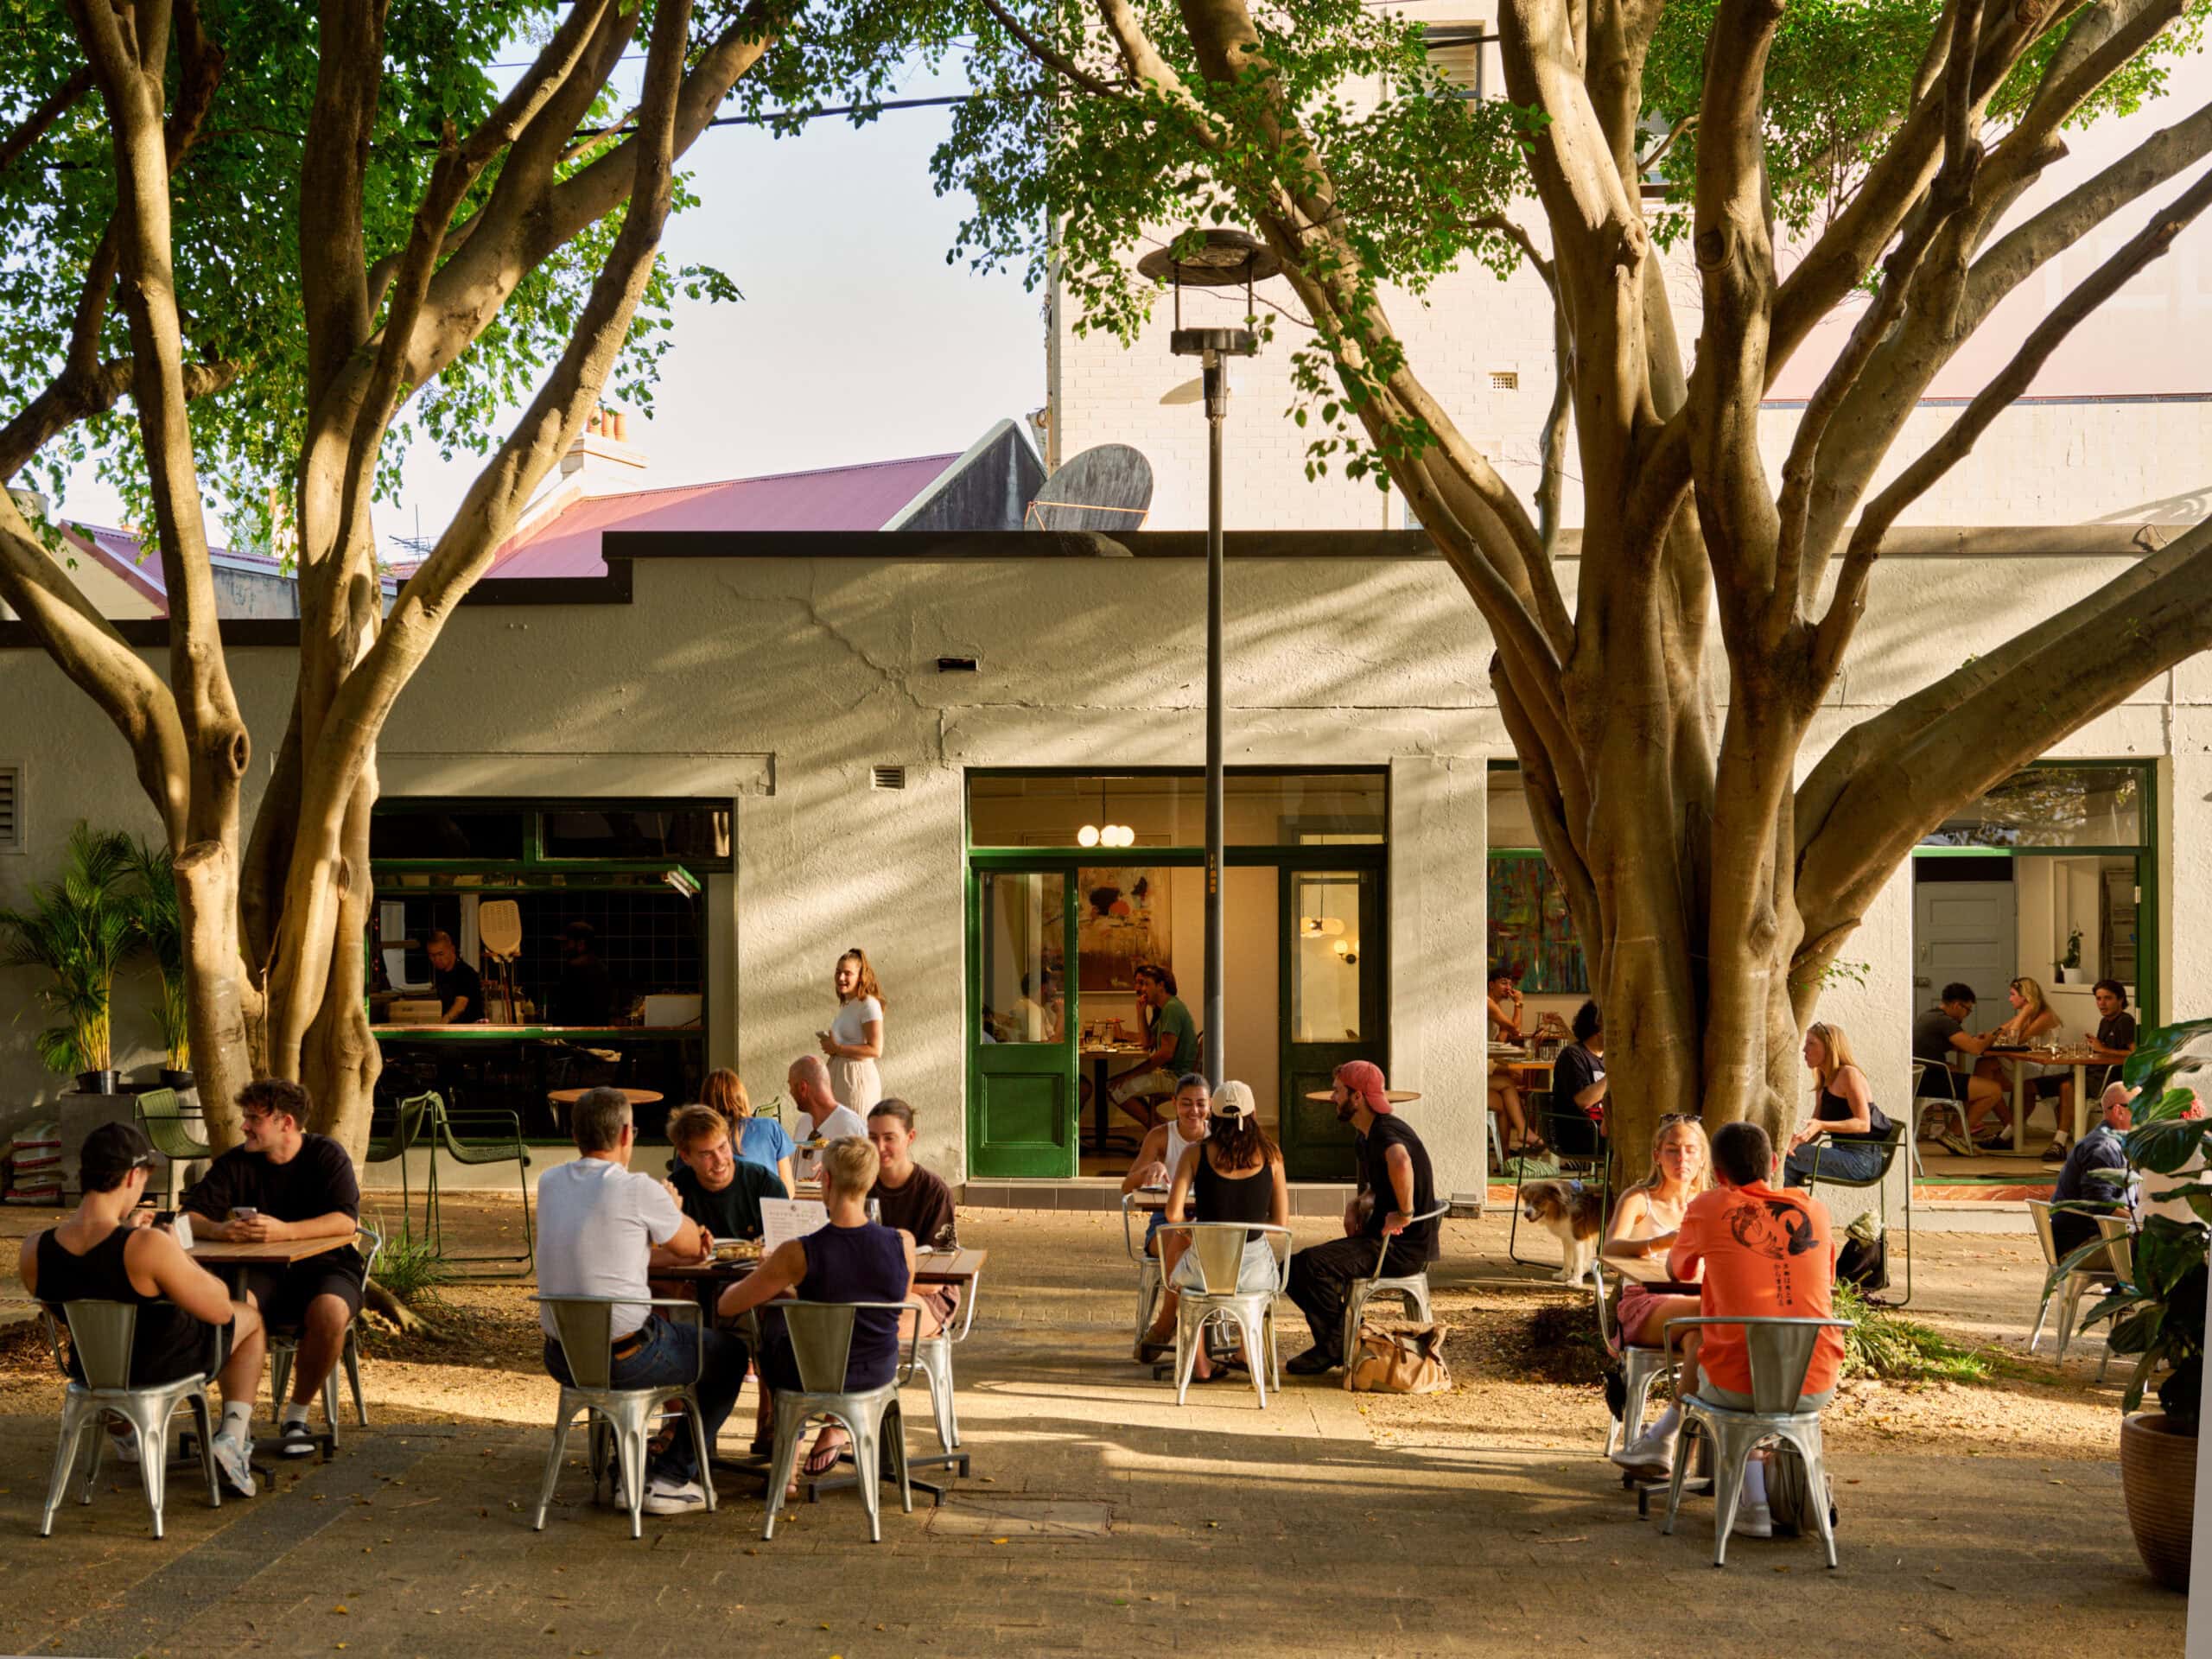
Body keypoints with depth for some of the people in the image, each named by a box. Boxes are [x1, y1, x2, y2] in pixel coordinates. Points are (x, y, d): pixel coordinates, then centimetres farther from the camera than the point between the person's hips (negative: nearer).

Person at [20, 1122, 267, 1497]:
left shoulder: (33, 1251, -19)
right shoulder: (148, 1246, -36)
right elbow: (220, 1310, -25)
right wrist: (177, 1254, -10)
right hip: (164, 1366, -5)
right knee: (249, 1318, 25)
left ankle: (123, 1433, 46)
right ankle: (233, 1439, 11)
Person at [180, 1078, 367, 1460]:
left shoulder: (326, 1155, -5)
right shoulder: (236, 1163, 4)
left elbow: (346, 1221, -19)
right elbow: (189, 1217, -3)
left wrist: (285, 1231, -34)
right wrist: (218, 1230, -27)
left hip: (324, 1267, -2)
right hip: (261, 1272, 2)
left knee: (329, 1311, -35)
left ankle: (296, 1415, -13)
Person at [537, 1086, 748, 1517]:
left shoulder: (549, 1184, 5)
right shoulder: (639, 1189, -14)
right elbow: (691, 1244, 3)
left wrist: (669, 1252, 24)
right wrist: (671, 1207, 23)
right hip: (624, 1358, -7)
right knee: (730, 1351, 16)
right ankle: (669, 1479, 14)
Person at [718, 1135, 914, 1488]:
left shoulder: (798, 1254, -25)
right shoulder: (903, 1244, -18)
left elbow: (727, 1306, -11)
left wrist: (763, 1274, 11)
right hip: (879, 1372, 3)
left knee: (772, 1323, 31)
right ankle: (835, 1427, 35)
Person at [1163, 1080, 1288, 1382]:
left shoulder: (1195, 1153, -8)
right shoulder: (1270, 1154, -4)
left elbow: (1173, 1213, -13)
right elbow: (1281, 1221, -1)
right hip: (1255, 1268, 1)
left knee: (1178, 1269, 38)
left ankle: (1200, 1362, 38)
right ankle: (1248, 1351, 49)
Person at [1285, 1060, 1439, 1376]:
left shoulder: (1386, 1132, -19)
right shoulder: (1365, 1139, 15)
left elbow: (1400, 1163, -44)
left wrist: (1405, 1213, -32)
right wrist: (1356, 1205, 9)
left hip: (1405, 1246, -10)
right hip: (1381, 1239, 10)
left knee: (1313, 1264, -24)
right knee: (1295, 1268, 7)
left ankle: (1335, 1348, -8)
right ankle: (1338, 1341, 9)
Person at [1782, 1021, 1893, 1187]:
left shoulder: (1849, 1074, -9)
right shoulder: (1823, 1084, 19)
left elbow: (1863, 1123, -18)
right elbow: (1815, 1132, 14)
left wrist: (1822, 1125, -30)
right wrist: (1797, 1140, -9)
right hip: (1844, 1155, 9)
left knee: (1784, 1159, -15)